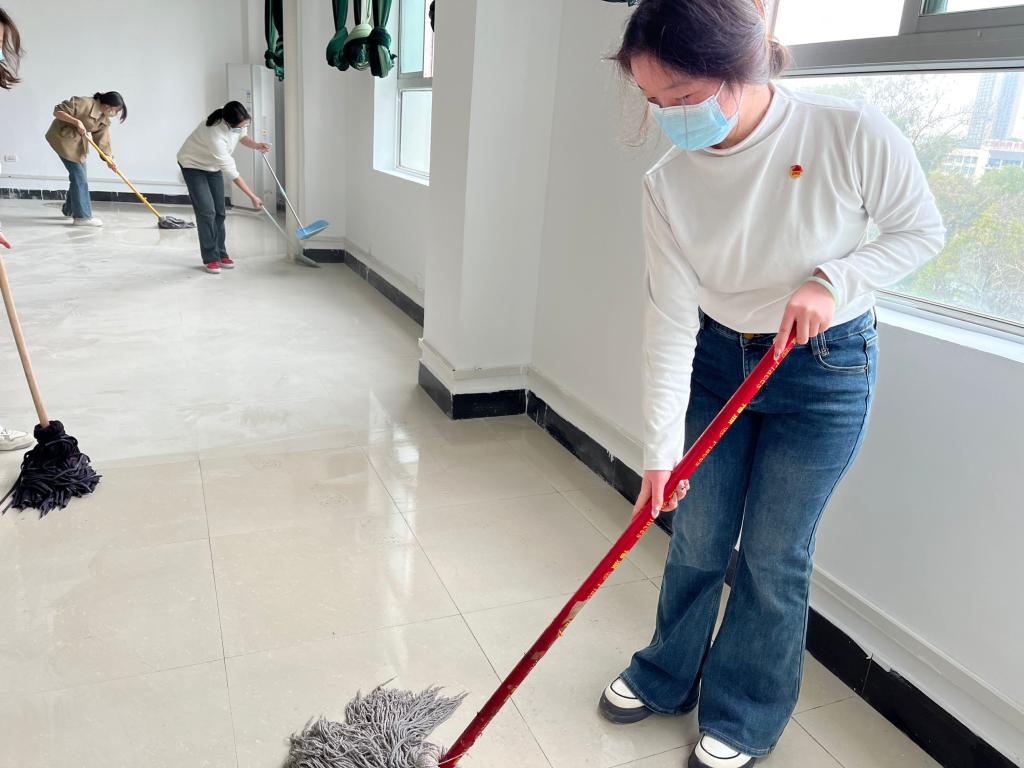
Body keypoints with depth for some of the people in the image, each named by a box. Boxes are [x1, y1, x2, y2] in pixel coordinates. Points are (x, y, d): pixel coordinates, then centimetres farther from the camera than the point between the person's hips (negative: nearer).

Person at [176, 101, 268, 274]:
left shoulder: (237, 123, -21)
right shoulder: (215, 134, -40)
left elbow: (241, 136, 4)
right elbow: (232, 172, -35)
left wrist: (255, 145, -18)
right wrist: (252, 196, -32)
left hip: (213, 165, 7)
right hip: (193, 165, -7)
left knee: (219, 211, 5)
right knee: (206, 211, -13)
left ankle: (221, 254, 13)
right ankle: (211, 258, -7)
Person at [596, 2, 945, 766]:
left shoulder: (852, 135, -23)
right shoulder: (668, 184, -15)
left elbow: (922, 230, -6)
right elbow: (671, 320, -15)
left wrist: (834, 280, -24)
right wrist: (660, 448, -16)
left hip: (824, 371, -2)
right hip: (716, 362, 3)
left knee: (773, 555, 7)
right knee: (696, 538, 13)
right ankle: (666, 676, 39)